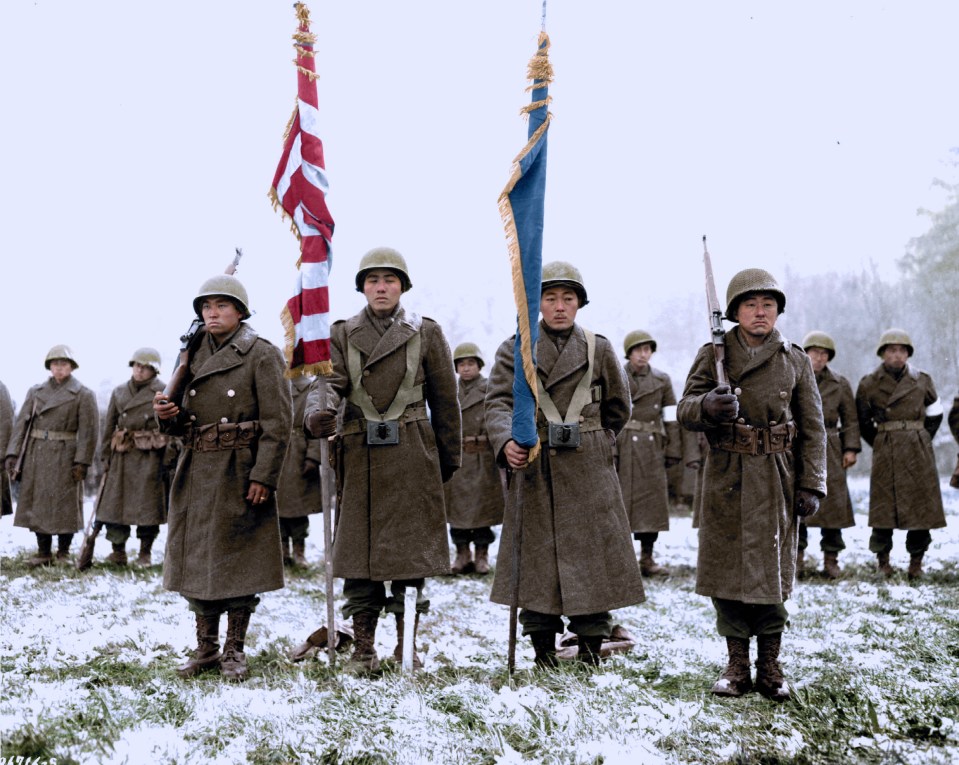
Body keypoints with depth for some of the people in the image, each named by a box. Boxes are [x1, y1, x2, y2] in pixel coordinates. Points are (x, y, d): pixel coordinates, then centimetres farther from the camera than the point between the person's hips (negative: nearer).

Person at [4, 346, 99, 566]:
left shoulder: (83, 394, -1)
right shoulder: (35, 391, 10)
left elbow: (89, 431, -6)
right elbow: (21, 423, 6)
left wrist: (82, 461, -13)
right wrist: (12, 453, -4)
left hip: (65, 457, -4)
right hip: (36, 455, 4)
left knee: (65, 505, 1)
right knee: (36, 504, 6)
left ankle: (63, 552, 13)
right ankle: (43, 552, 15)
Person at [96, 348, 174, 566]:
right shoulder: (119, 392, 11)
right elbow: (109, 427, 15)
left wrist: (169, 458, -10)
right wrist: (105, 456, 9)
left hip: (150, 458, -4)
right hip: (122, 456, 4)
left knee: (148, 505, 0)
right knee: (113, 502, 0)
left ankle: (145, 553, 12)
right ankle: (118, 552, 9)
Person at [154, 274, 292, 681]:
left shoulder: (262, 356, -5)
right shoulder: (194, 354, 13)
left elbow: (278, 422, -11)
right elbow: (182, 423, 17)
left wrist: (263, 477, -17)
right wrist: (168, 414, -6)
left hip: (240, 473, -6)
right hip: (196, 472, 6)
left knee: (239, 562, 1)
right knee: (196, 557, 8)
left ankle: (235, 651, 14)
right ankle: (206, 648, 21)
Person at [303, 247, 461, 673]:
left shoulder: (426, 333, 6)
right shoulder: (342, 334, 8)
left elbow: (445, 399, 9)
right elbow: (329, 382, -6)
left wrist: (449, 458, 9)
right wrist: (317, 415, -29)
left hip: (412, 457, -1)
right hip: (359, 455, 1)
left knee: (412, 550, 1)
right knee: (357, 550, 2)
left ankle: (407, 646, 14)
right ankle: (363, 650, 12)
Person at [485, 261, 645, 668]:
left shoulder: (599, 350, 7)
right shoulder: (514, 349, 3)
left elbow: (618, 409, 19)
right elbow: (498, 402, -10)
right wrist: (507, 442, -27)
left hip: (589, 473, 1)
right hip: (533, 472, 0)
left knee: (591, 558, 0)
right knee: (537, 558, 1)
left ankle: (591, 649, 9)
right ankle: (543, 654, 11)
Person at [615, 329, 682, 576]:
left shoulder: (662, 380, 10)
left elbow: (671, 418, 8)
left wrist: (673, 450, 2)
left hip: (652, 449, 3)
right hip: (622, 447, -3)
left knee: (652, 502, 5)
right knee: (620, 501, -4)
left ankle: (647, 558, 14)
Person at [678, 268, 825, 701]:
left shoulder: (795, 361, 5)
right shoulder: (713, 355, 3)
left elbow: (813, 428, 6)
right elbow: (684, 410, -5)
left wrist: (811, 485, -3)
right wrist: (707, 406, -28)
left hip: (776, 482, 0)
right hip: (725, 479, 0)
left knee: (771, 572, 3)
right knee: (726, 572, 3)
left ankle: (770, 667, 17)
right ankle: (737, 667, 15)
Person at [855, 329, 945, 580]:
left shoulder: (922, 380, 6)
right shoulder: (869, 384, 2)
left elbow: (935, 414, 16)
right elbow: (862, 421, 9)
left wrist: (921, 440, 9)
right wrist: (879, 443, 4)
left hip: (918, 451, 2)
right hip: (885, 452, -2)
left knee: (921, 502, 1)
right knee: (884, 504, -2)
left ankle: (916, 560, 10)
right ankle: (883, 560, 8)